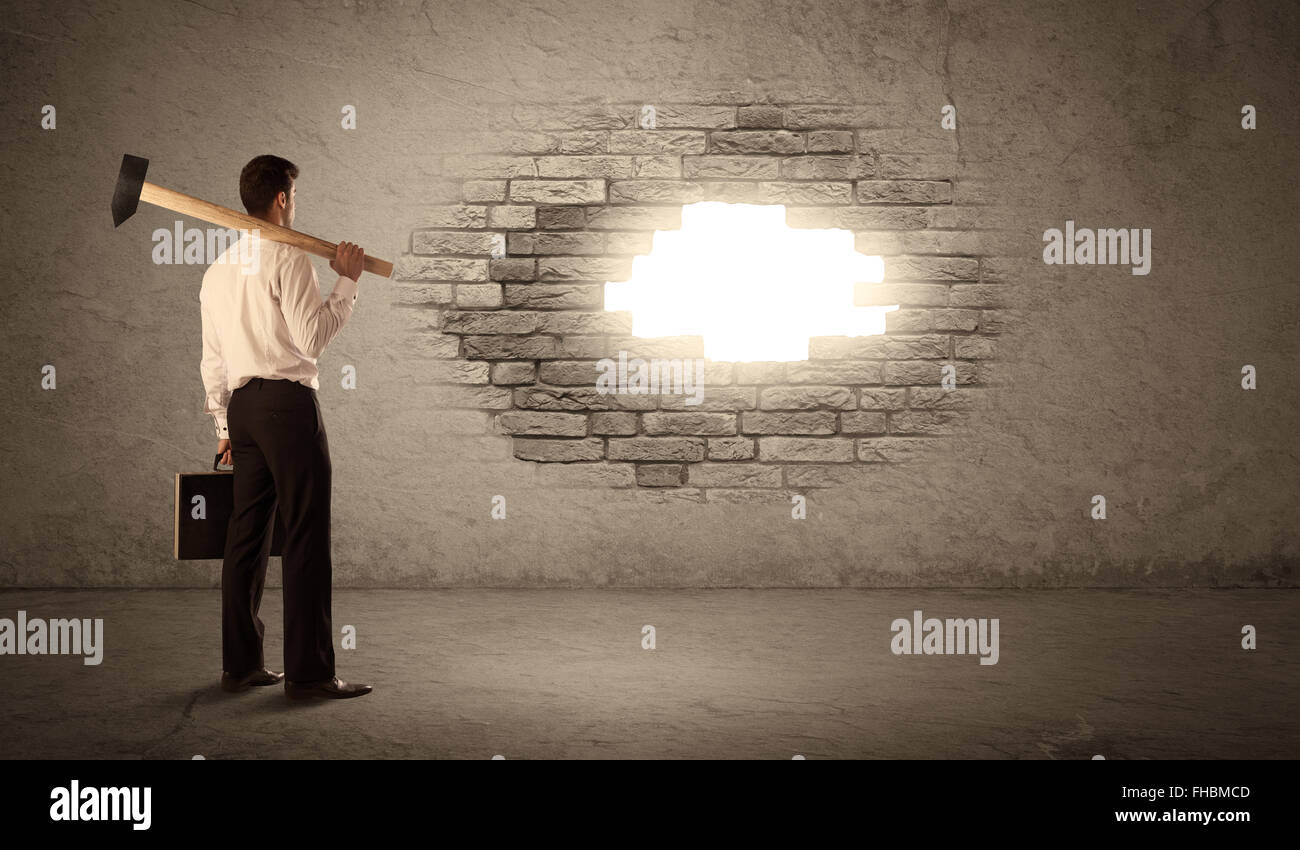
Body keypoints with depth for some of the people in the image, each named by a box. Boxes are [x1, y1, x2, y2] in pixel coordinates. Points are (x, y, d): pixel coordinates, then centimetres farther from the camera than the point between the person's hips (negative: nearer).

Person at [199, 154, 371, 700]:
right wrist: (346, 282, -6)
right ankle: (308, 670, -7)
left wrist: (224, 427, 25)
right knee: (306, 536, -7)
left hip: (243, 405, 9)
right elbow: (312, 337, -15)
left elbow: (212, 361, 20)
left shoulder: (218, 270, 19)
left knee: (247, 533, 10)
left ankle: (241, 663, 15)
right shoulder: (288, 257, -7)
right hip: (288, 400, -8)